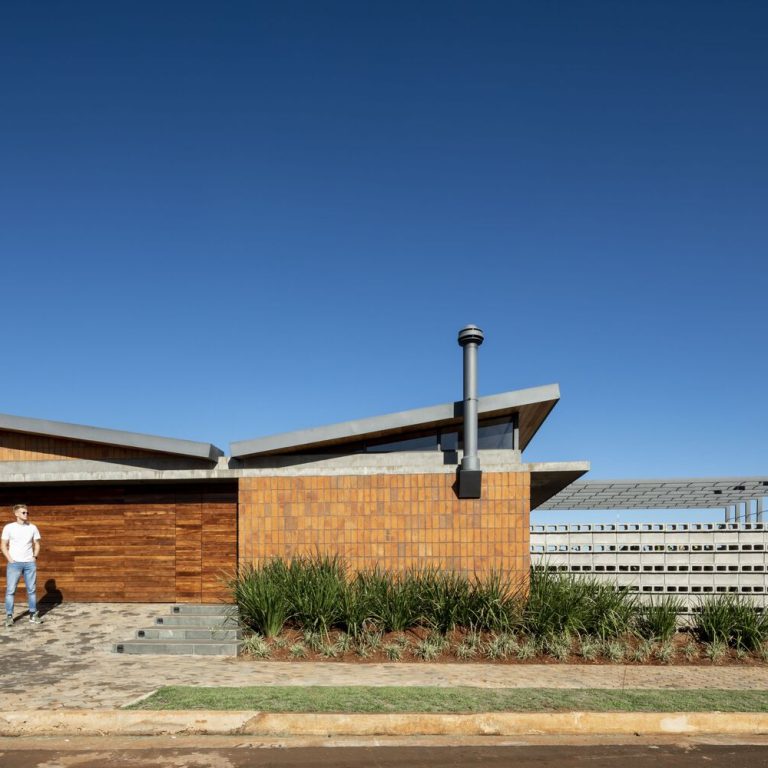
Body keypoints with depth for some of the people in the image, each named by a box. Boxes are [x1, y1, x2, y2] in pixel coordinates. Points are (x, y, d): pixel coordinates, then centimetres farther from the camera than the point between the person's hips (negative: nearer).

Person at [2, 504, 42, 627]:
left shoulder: (32, 528, 6)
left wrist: (34, 557, 0)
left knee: (32, 589, 5)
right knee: (10, 590, -4)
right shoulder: (9, 527, -1)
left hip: (30, 563, 2)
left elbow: (37, 544, 14)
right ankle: (9, 616, 1)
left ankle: (33, 615, 11)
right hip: (14, 563, -2)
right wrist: (10, 560, -8)